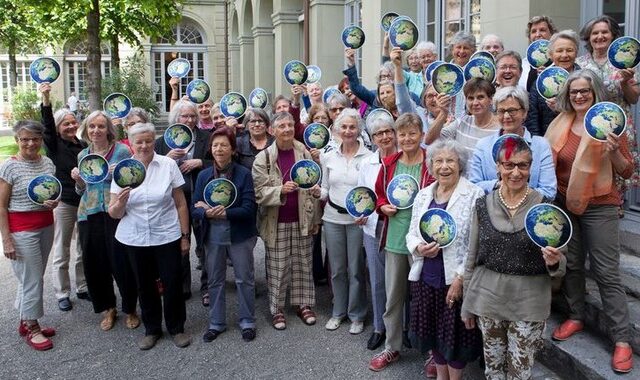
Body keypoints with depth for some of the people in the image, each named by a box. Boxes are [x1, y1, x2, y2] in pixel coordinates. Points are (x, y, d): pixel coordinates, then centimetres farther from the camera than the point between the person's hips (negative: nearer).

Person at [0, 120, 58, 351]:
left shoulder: (48, 163, 5)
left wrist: (54, 202, -5)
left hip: (46, 226, 5)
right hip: (21, 229, -5)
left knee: (33, 277, 14)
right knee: (32, 279, 0)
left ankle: (25, 322, 29)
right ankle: (32, 329, 15)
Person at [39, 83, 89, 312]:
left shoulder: (84, 145, 6)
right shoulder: (54, 145, -5)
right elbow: (47, 125, -23)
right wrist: (46, 100, -36)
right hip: (63, 203, -4)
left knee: (84, 249, 13)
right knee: (61, 252, 5)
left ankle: (82, 288, 27)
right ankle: (62, 294, 17)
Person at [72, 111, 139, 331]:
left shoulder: (122, 151, -3)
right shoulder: (83, 155, 11)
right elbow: (82, 190, 20)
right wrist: (77, 179, -1)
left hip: (117, 213, -4)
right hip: (89, 215, 5)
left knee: (121, 263, -1)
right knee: (94, 263, 8)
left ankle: (130, 309, 19)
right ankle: (107, 308, 28)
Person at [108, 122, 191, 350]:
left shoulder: (168, 165, -3)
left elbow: (181, 204, 1)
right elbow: (114, 213, 0)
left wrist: (185, 236, 0)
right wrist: (120, 203, -22)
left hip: (167, 236, -1)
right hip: (135, 239, 2)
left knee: (172, 284, 3)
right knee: (145, 286, 13)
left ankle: (176, 328, 25)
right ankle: (152, 329, 32)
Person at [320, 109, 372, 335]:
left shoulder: (369, 157, -6)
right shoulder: (328, 157, 6)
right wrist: (318, 194, -8)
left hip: (358, 219, -3)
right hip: (333, 217, 3)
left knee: (356, 269, 4)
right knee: (337, 269, 12)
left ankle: (356, 315, 21)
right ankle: (338, 312, 29)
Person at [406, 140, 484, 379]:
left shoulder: (474, 195, -9)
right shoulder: (423, 195, 9)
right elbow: (411, 233, 13)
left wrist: (460, 279, -16)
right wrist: (418, 248, -10)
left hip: (456, 279, -5)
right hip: (425, 278, 5)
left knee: (455, 333, 7)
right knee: (433, 331, 16)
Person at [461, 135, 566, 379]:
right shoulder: (483, 205, 0)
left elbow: (558, 268, 1)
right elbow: (472, 258, 7)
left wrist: (554, 262, -23)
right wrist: (467, 305, 9)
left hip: (529, 302, -1)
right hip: (488, 298, 2)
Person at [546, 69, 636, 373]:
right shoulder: (561, 124, 5)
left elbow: (627, 172, -5)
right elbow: (549, 162, 14)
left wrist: (614, 152, -23)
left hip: (599, 207, -4)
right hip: (565, 204, 4)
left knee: (607, 273, -2)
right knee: (571, 264, 14)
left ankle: (622, 340, 7)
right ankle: (576, 316, 33)